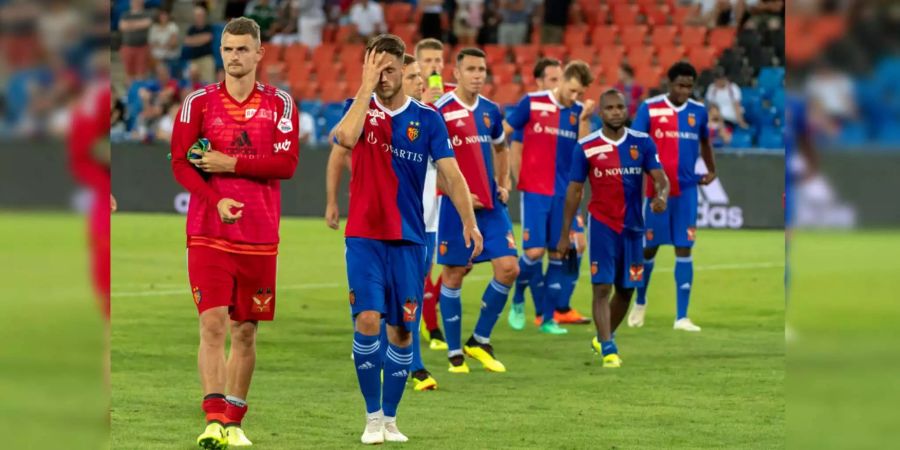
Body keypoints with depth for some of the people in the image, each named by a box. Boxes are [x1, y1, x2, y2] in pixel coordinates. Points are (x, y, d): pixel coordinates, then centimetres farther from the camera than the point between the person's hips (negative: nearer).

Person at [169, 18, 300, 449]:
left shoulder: (280, 104, 5)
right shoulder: (199, 102, 3)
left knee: (245, 330, 8)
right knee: (213, 324, -13)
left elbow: (287, 163, -5)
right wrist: (216, 201, -18)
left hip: (259, 235, 1)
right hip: (208, 232, -1)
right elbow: (180, 163, -3)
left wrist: (231, 163, -13)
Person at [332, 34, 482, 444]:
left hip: (408, 239, 2)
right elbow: (346, 137, -22)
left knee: (402, 331, 4)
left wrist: (469, 222, -15)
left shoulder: (427, 118, 3)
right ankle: (372, 416, -2)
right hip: (364, 236, -1)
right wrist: (366, 87, -17)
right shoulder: (359, 108, 2)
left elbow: (451, 174, -2)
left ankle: (390, 417, 18)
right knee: (368, 320, -15)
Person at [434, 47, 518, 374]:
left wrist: (504, 184, 14)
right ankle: (455, 353, 13)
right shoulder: (441, 111, -10)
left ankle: (480, 340, 12)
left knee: (508, 268, -4)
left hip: (490, 204, 6)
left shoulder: (490, 111, 9)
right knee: (453, 275, 2)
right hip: (456, 205, -6)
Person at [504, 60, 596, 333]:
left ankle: (549, 317, 10)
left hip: (564, 194, 4)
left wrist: (584, 119, -14)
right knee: (534, 251, -10)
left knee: (559, 254, 3)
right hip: (535, 191, -3)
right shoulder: (532, 103, -4)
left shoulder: (579, 111, 6)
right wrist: (516, 175, -1)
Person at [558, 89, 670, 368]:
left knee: (626, 290, 12)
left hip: (632, 226, 3)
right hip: (602, 224, -3)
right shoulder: (586, 147, -4)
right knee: (602, 288, -13)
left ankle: (602, 339, 33)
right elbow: (574, 190, 2)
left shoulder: (642, 143, 1)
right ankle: (609, 350, -15)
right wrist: (565, 234, 1)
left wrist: (661, 196, -30)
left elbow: (660, 177, -5)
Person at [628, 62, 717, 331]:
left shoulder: (698, 111, 5)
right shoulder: (649, 108, -5)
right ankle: (640, 302, 34)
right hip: (656, 189, -2)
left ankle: (682, 317, -4)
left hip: (686, 190, 2)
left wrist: (711, 171, 14)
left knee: (684, 250, -4)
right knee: (649, 248, 9)